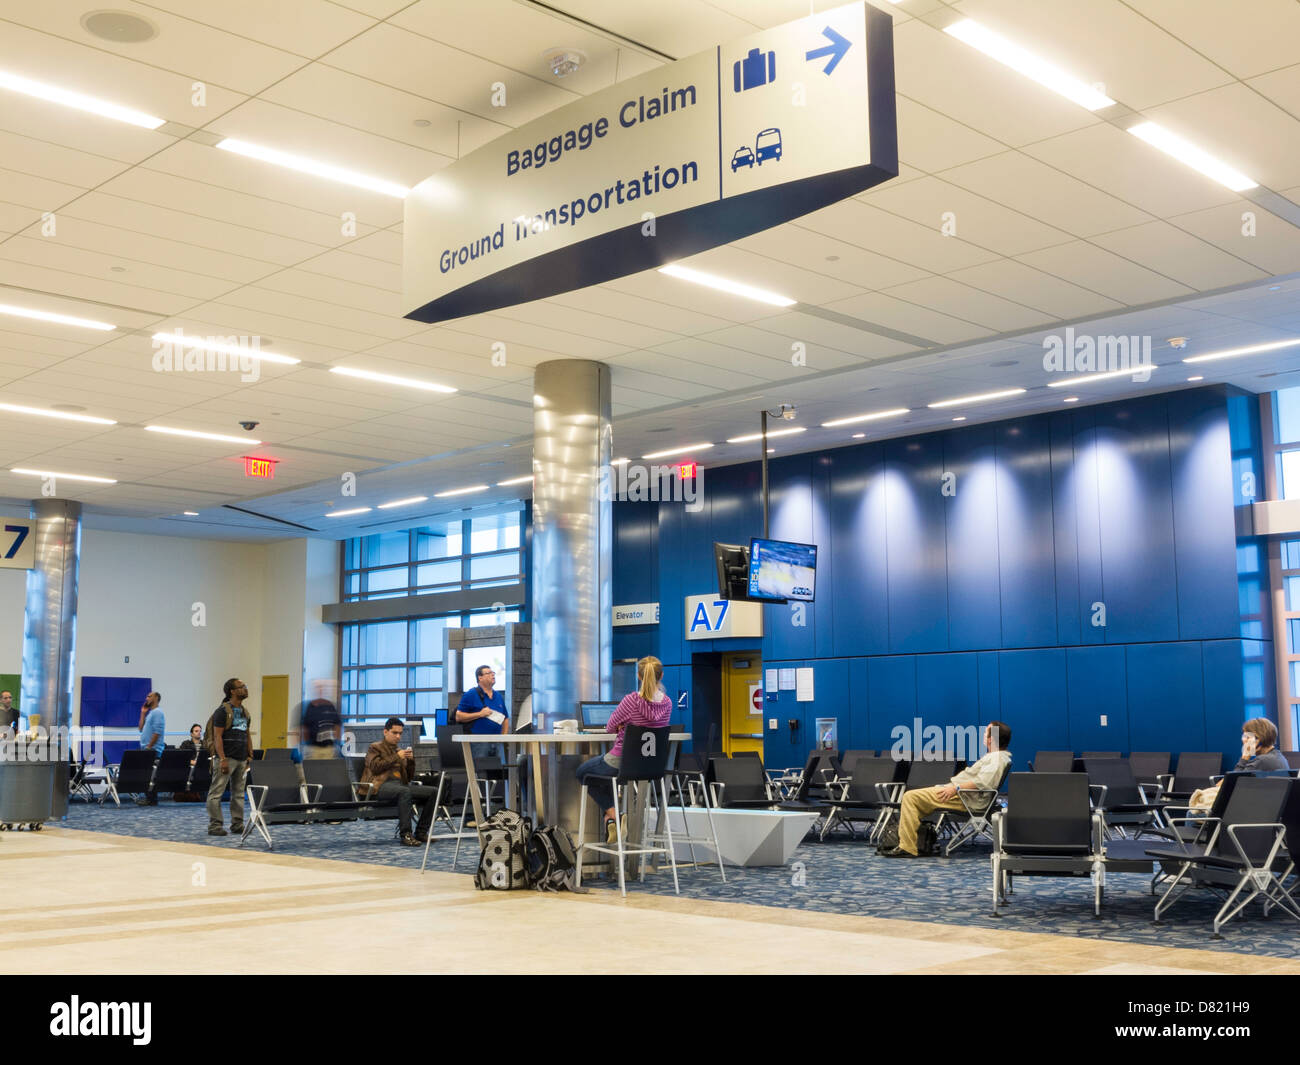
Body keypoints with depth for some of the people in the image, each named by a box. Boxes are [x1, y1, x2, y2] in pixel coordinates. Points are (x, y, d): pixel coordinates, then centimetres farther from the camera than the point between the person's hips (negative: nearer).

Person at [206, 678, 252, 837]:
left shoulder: (244, 711, 15)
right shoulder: (223, 711, -9)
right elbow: (218, 736, -13)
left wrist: (249, 755, 13)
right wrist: (222, 759, -20)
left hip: (241, 758, 8)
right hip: (227, 757, -8)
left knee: (239, 793, 10)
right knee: (216, 793, -4)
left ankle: (237, 824, 16)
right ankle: (214, 825, -2)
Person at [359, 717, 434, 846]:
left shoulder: (400, 750, 28)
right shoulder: (375, 747, 12)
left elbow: (410, 776, 23)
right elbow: (375, 767, -8)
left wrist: (411, 760, 5)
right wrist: (396, 757, -8)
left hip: (400, 783, 6)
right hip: (380, 785, -6)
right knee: (405, 791, -39)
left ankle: (421, 832, -12)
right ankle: (405, 834, -38)